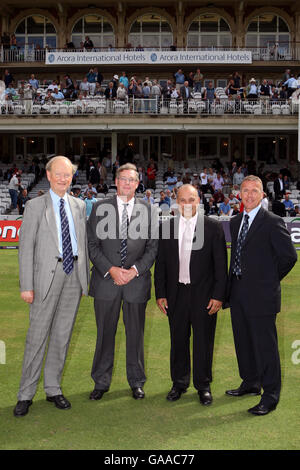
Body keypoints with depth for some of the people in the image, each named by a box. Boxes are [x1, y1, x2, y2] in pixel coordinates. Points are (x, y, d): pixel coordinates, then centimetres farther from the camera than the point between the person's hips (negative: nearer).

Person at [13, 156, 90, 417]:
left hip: (74, 275, 4)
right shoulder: (35, 206, 0)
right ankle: (26, 395, 11)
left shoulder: (79, 206, 12)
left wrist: (86, 278, 9)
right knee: (38, 334, -1)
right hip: (48, 274, -4)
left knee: (63, 335, 10)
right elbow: (26, 248, -4)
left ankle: (53, 389, 23)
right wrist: (26, 285, -10)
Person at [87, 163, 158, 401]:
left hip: (137, 281, 0)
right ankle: (101, 382, 24)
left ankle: (137, 381, 26)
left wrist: (134, 270, -10)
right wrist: (111, 270, -11)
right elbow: (92, 245, 0)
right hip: (106, 280, 0)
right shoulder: (100, 208, 3)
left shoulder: (148, 209, 3)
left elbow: (153, 246, 2)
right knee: (105, 333, 9)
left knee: (136, 333, 9)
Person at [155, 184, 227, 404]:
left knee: (203, 341, 7)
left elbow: (221, 265, -3)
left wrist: (218, 295, -8)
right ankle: (179, 383, 29)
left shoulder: (213, 227, -3)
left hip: (204, 294, -2)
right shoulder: (167, 228, 5)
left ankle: (203, 385, 24)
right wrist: (160, 294, 3)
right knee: (178, 340, 12)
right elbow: (161, 264, 7)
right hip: (176, 294, 2)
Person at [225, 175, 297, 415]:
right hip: (238, 293, 7)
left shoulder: (273, 222, -11)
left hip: (261, 295, -7)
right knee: (243, 341, 18)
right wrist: (235, 283, 12)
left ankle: (270, 396, 12)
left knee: (265, 344, 0)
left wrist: (270, 279, -2)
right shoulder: (235, 222, 11)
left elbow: (289, 256, -11)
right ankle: (250, 383, 36)